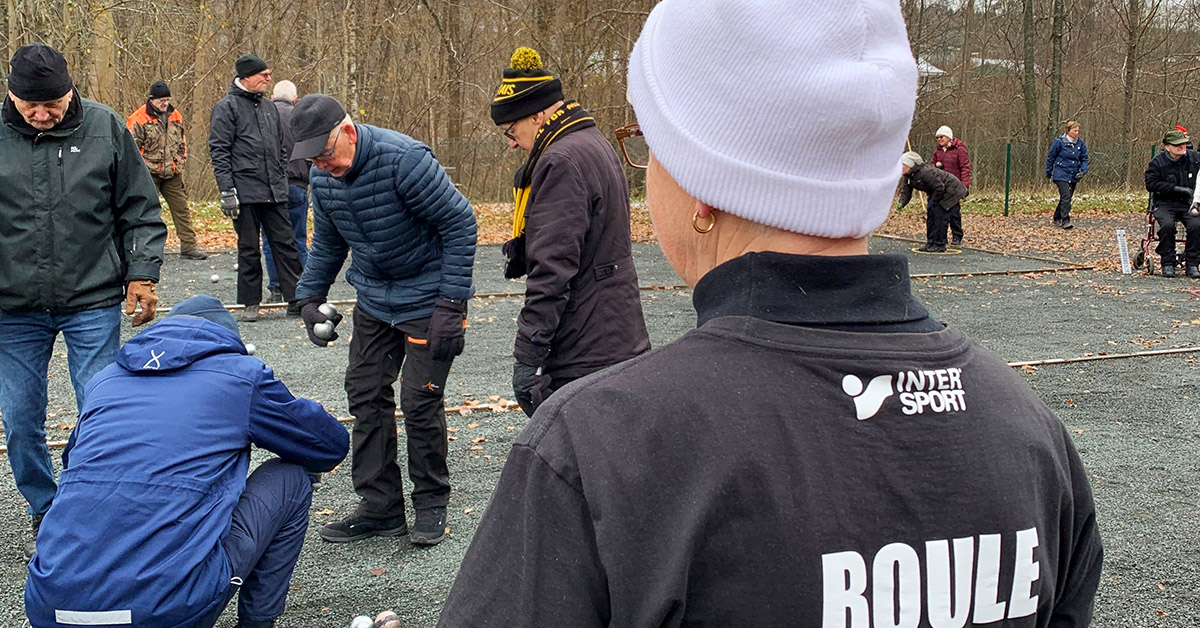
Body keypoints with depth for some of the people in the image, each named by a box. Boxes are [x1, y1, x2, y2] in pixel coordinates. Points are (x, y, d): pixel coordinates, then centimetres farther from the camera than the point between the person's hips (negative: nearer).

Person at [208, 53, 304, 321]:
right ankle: (250, 303, 12)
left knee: (285, 243, 4)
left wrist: (282, 181, 17)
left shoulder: (269, 107, 16)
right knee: (249, 249, 3)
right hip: (245, 193, -5)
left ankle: (296, 298, 7)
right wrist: (227, 191, -14)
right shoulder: (227, 107, -4)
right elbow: (219, 152, -9)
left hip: (274, 193, 6)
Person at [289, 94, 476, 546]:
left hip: (427, 298, -7)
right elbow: (327, 242, 15)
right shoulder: (323, 176, -2)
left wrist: (451, 304, -23)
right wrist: (309, 298, 4)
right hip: (374, 299, 7)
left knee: (419, 401, -7)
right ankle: (380, 507, 15)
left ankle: (432, 505, 12)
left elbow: (460, 223, -20)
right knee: (365, 395, 5)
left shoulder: (403, 160, -25)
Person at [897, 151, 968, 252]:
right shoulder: (907, 177, -4)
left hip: (950, 190, -10)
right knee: (930, 214, 6)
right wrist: (901, 203, -21)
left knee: (940, 215, -13)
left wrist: (933, 202, -18)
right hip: (937, 191, 10)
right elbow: (905, 192, -1)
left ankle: (940, 245, -8)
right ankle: (931, 243, 12)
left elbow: (939, 188, -29)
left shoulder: (926, 172, -33)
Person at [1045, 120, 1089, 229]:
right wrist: (1049, 172, 6)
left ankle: (1057, 218, 28)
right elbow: (1050, 157, 1)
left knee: (1067, 198, 12)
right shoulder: (1059, 142, -9)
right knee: (1066, 196, -18)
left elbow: (1084, 159, 10)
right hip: (1061, 175, -5)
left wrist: (1083, 171, -7)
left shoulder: (1080, 143, 3)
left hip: (1073, 176, 5)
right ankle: (1065, 221, -18)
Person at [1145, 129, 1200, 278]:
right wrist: (1178, 189, -15)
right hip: (1164, 204, -2)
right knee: (1167, 225, -30)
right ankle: (1168, 264, -14)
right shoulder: (1157, 162, -4)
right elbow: (1151, 185, -10)